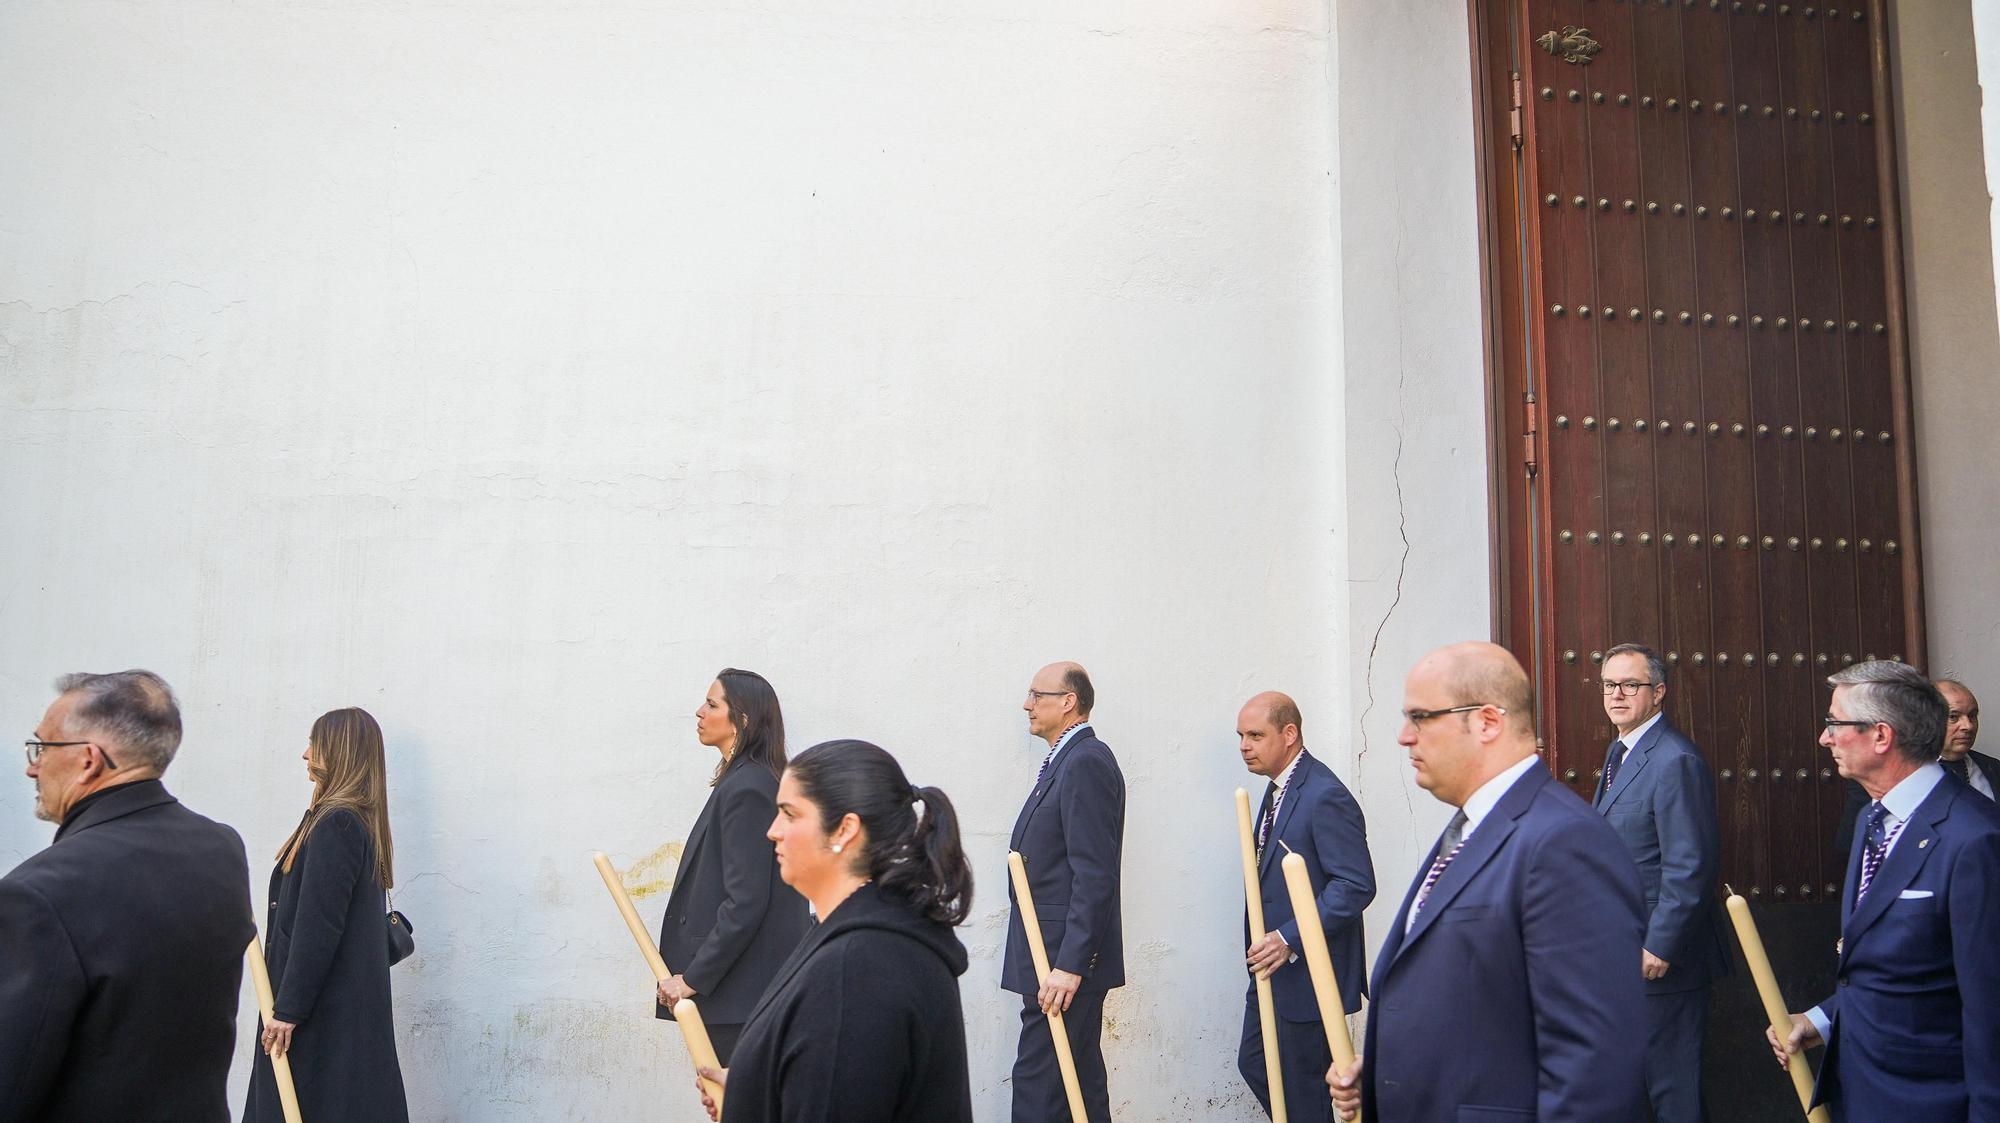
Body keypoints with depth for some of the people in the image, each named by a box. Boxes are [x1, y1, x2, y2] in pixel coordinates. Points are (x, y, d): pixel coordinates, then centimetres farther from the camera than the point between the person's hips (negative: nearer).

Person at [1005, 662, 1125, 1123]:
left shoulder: (1087, 762, -15)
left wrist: (1069, 965, -23)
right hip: (1058, 958, 10)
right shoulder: (1065, 761, 16)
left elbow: (1095, 876, -22)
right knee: (1080, 1081, 16)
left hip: (1064, 961, -10)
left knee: (1037, 1084, -7)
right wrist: (1066, 961, 16)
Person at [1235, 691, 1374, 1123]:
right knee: (1254, 1064, 17)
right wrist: (1268, 940, 13)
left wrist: (1290, 939, -27)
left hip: (1307, 973, -10)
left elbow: (1356, 885, -25)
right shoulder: (1279, 788, 10)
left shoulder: (1325, 796, -21)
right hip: (1272, 966, 10)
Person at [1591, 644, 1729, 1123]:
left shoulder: (1676, 762, -20)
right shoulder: (1619, 752, 12)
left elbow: (1692, 867, -23)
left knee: (1671, 1085, 2)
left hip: (1663, 958, -10)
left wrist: (1660, 947, -20)